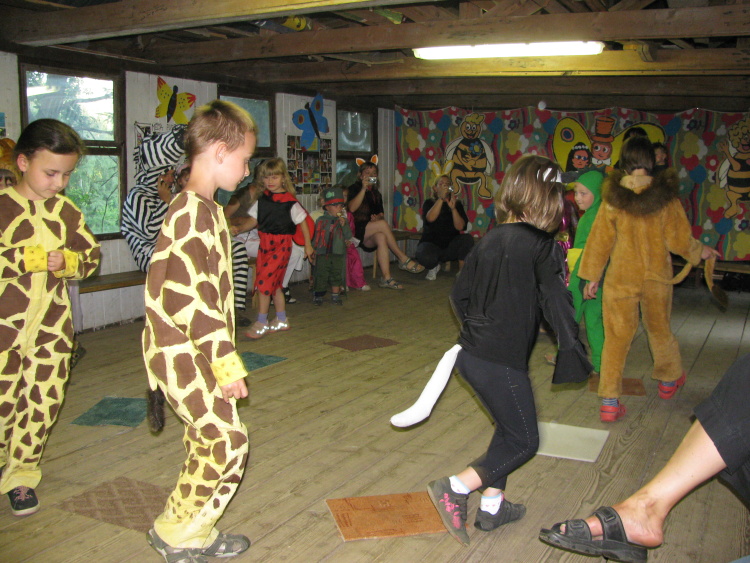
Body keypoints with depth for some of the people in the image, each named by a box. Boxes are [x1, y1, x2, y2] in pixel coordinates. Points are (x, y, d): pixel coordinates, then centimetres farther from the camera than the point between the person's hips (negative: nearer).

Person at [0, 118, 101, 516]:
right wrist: (34, 258, -20)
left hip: (52, 323, 3)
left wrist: (67, 261, -9)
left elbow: (92, 256, 10)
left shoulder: (67, 212, 5)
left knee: (43, 400, 7)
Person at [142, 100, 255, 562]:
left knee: (209, 440, 15)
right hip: (184, 353, -10)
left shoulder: (204, 209, 13)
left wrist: (221, 358, 23)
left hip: (193, 352, 10)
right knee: (229, 441, -5)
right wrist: (227, 362, -21)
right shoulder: (193, 213, -20)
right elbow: (188, 297, -25)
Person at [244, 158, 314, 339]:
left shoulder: (290, 202, -9)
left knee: (264, 281, -11)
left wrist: (308, 245, 2)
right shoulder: (262, 199, 6)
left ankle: (261, 323, -2)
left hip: (281, 245, -6)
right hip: (264, 244, 6)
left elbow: (303, 222, -1)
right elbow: (253, 220, 7)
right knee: (274, 284, 12)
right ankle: (281, 320, 25)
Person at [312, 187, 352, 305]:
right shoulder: (320, 220, 4)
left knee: (337, 274, 5)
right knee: (321, 274, 3)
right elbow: (315, 236, 10)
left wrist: (344, 225, -19)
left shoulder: (343, 220, 4)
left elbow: (348, 236, -6)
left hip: (338, 253, 1)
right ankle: (318, 295, 16)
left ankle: (335, 296, 15)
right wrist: (314, 249, 6)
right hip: (322, 252, -1)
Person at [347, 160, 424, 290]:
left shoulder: (376, 194, 21)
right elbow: (352, 208, -17)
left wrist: (378, 217, -1)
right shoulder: (354, 188, 1)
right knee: (382, 225, -29)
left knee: (381, 237, -31)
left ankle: (386, 278, -39)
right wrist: (364, 188, -20)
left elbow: (381, 213, 23)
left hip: (369, 235, 5)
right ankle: (403, 259, -23)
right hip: (356, 230, -5)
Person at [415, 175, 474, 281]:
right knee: (425, 257, -36)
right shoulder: (429, 203, 3)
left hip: (451, 246, 2)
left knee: (468, 238, -27)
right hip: (431, 243, -2)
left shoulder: (457, 204, 6)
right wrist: (441, 198, -24)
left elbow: (460, 227, -11)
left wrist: (453, 208, -24)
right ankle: (434, 266, 3)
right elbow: (430, 218, -21)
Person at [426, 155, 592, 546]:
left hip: (471, 354, 8)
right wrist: (574, 353, -3)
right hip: (503, 363, -8)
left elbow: (459, 294, 13)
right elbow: (556, 304, -13)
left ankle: (492, 507, 30)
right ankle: (454, 489, 2)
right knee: (524, 440, 9)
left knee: (509, 429, 23)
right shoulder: (541, 245, -12)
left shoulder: (489, 240, 7)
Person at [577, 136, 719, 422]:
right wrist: (700, 252, 18)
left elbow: (600, 240, -5)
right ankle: (669, 380, 44)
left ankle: (609, 402, 3)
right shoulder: (666, 197, -9)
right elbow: (679, 240, -3)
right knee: (659, 330, 22)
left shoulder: (613, 199, -11)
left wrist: (591, 277, 4)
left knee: (616, 337, 5)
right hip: (658, 277, 1)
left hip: (621, 278, -1)